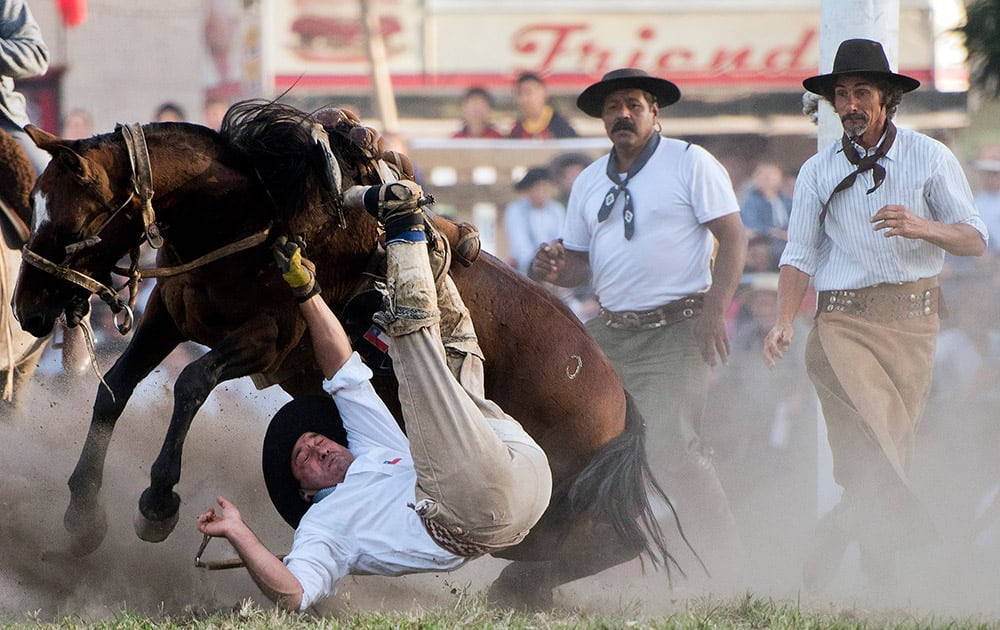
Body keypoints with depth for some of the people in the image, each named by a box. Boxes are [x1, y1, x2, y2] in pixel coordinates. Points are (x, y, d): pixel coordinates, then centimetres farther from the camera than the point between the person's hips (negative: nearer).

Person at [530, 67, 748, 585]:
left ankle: (729, 573, -10)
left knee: (671, 449, -20)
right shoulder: (589, 182, 17)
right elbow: (579, 261, 21)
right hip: (608, 331, 7)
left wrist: (715, 309, -18)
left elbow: (733, 238, -6)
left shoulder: (690, 163, -1)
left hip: (675, 330, -7)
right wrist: (554, 270, -4)